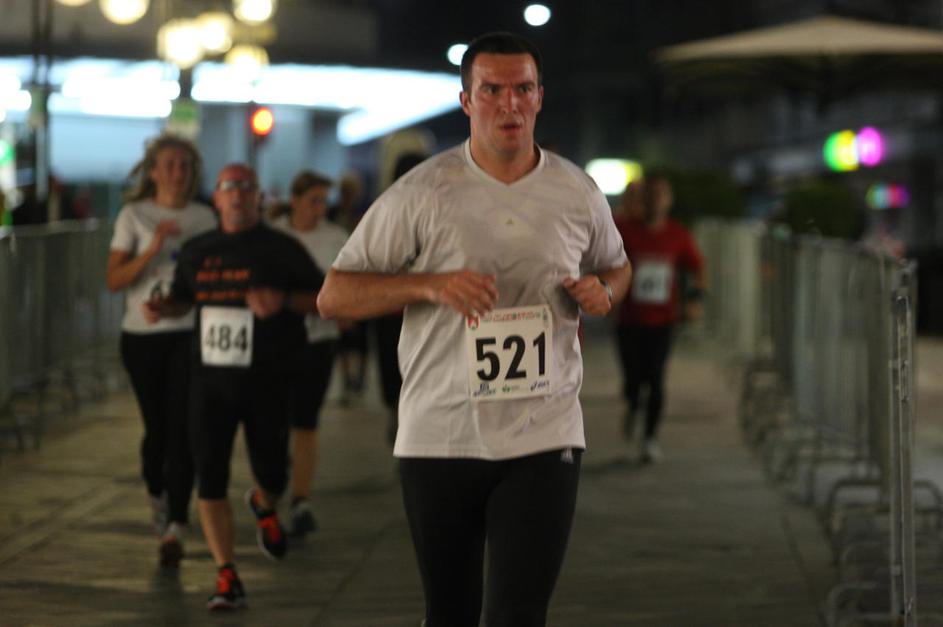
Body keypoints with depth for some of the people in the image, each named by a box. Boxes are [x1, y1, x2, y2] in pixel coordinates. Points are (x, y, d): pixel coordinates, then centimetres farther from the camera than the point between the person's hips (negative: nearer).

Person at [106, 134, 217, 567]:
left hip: (191, 333, 1)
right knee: (156, 427, 7)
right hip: (143, 335, -1)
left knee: (182, 428, -10)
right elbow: (114, 280, -5)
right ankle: (156, 496, 37)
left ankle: (175, 528, -12)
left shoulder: (204, 217, 9)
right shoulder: (134, 216, 2)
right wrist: (151, 250, -18)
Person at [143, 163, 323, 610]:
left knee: (272, 473, 3)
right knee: (209, 477, -7)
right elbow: (184, 296, 23)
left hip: (266, 380, -2)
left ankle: (264, 505, 43)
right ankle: (227, 578, -2)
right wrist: (162, 307, 2)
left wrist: (283, 300, -19)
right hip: (211, 376, 2)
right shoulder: (198, 251, 8)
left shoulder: (280, 249, -2)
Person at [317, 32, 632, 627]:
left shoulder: (578, 193, 4)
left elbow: (617, 266, 25)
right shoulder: (422, 193, -4)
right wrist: (431, 286, -19)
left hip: (543, 439, 0)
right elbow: (333, 296, -3)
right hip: (438, 438, 0)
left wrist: (604, 289, -1)